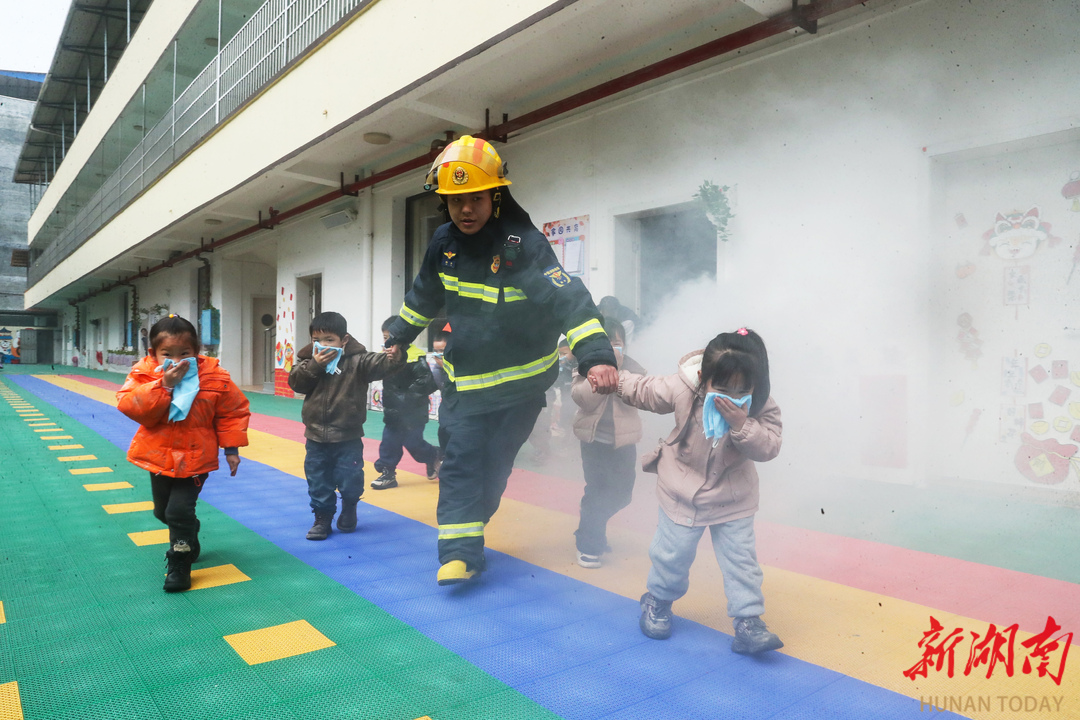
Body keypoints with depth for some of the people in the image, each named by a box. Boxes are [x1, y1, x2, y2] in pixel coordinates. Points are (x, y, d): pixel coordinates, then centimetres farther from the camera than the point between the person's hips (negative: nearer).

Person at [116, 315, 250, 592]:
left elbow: (233, 411, -4)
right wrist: (163, 384, -32)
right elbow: (130, 405, -24)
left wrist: (231, 448, -5)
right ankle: (188, 542, 49)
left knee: (179, 510, -11)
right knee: (163, 511, 20)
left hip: (195, 458, -4)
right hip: (159, 456, 4)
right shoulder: (145, 375, -10)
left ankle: (180, 566, 8)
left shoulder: (214, 377, -14)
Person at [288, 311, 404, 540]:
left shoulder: (356, 360, -10)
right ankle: (323, 517, 28)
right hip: (316, 436, 3)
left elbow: (377, 364, -24)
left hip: (347, 437, -3)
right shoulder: (308, 359, 3)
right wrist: (314, 365, -20)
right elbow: (295, 382, -7)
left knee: (350, 480, 4)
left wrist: (393, 359, -45)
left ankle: (349, 508, 34)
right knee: (318, 481, 11)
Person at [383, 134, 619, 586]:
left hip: (520, 380, -3)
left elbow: (568, 299, -29)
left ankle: (464, 531, 30)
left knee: (494, 463, 7)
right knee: (461, 458, -5)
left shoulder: (523, 244, -19)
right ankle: (460, 551, 1)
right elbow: (424, 297, 17)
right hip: (465, 377, 4)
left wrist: (596, 355, -42)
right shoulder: (445, 242, -1)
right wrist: (399, 337, 26)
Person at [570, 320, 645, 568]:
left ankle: (593, 531, 31)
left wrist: (619, 370, -20)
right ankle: (588, 545, 13)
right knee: (597, 490, -2)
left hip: (623, 440, 3)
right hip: (594, 439, -3)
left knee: (621, 494, 7)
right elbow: (582, 397, -15)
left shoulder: (632, 368, 3)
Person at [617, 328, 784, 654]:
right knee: (672, 553, 11)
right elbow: (643, 391, -5)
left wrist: (742, 425, -38)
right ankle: (657, 602, 36)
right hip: (683, 491, -1)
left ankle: (748, 621, 15)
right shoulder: (681, 389, -19)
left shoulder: (761, 408, -16)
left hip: (733, 499, 1)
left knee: (741, 559, 1)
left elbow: (769, 447, -23)